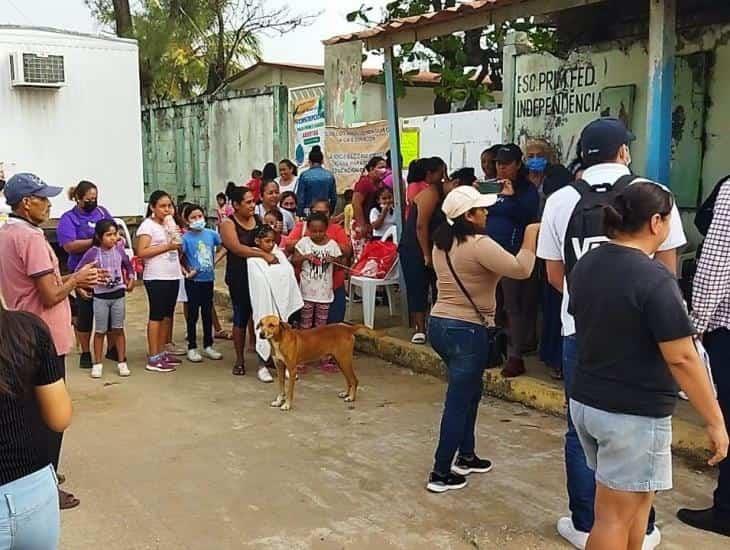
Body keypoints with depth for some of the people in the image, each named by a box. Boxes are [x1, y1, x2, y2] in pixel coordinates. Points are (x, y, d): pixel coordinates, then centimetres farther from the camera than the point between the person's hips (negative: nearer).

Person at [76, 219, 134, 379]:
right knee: (100, 331, 7)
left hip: (118, 294, 2)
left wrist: (131, 280, 6)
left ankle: (122, 362, 16)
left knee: (118, 329, 9)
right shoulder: (93, 252, -13)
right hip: (100, 296, -2)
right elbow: (78, 271, -7)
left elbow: (128, 265, 14)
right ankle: (98, 363, 17)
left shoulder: (119, 249, -3)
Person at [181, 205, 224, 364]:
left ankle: (208, 346, 23)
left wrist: (215, 261, 5)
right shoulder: (186, 238, -11)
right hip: (194, 281, -4)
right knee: (193, 314, 5)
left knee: (207, 313, 13)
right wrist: (187, 272, -14)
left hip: (208, 279, 4)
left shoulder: (211, 234, -1)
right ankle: (192, 348, 14)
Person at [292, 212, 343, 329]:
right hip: (308, 290, -1)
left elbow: (341, 263, 5)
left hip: (325, 291, 1)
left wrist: (333, 259, -15)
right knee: (306, 324, 9)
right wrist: (305, 257, -19)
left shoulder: (332, 244, -1)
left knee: (321, 325, 10)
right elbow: (294, 262, -2)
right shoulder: (303, 242, -4)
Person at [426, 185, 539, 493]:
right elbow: (521, 270, -19)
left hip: (440, 325, 9)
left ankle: (465, 456, 33)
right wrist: (530, 238, -7)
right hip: (466, 331, -9)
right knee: (458, 402, 1)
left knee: (470, 391, 23)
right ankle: (440, 474, 8)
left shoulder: (441, 244, 8)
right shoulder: (479, 244, -18)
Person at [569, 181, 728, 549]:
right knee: (615, 517, 5)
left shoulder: (585, 266, 4)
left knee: (638, 499, 23)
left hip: (585, 401, 8)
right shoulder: (655, 280, -20)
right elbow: (682, 359, -20)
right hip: (633, 414, -8)